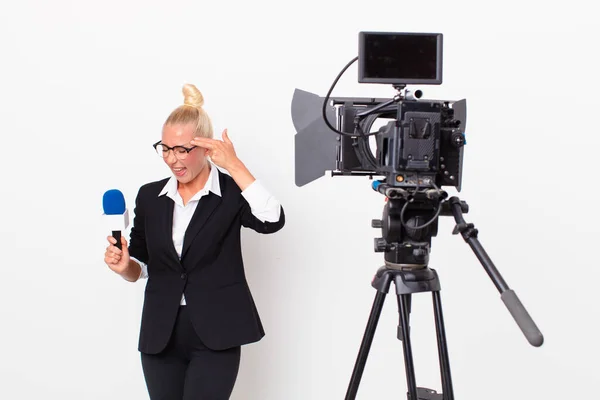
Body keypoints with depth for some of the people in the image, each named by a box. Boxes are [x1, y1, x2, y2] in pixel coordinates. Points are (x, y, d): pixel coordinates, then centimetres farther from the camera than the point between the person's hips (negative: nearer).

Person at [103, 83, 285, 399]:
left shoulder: (231, 193, -3)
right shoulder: (149, 196, 8)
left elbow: (272, 221, -23)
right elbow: (141, 268, 14)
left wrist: (234, 166, -23)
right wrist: (124, 266, -8)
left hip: (214, 337, -4)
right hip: (160, 337, 4)